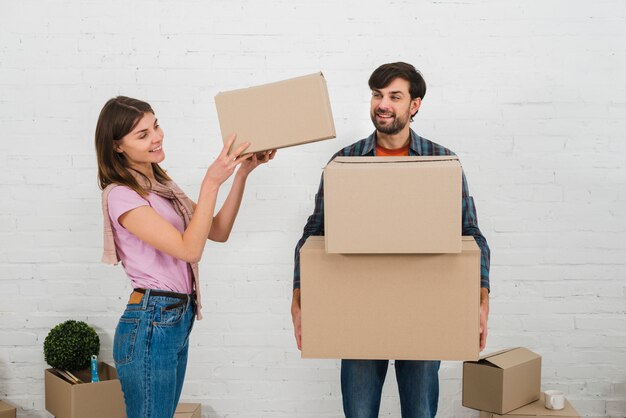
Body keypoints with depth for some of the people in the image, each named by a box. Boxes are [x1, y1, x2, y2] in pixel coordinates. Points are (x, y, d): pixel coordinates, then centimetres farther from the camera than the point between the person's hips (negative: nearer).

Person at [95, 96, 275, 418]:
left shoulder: (161, 184, 13)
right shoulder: (121, 195, -15)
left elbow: (218, 231, 7)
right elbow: (189, 249, -21)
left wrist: (242, 173, -1)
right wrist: (212, 181, -24)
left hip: (179, 320, 9)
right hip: (150, 325, -8)